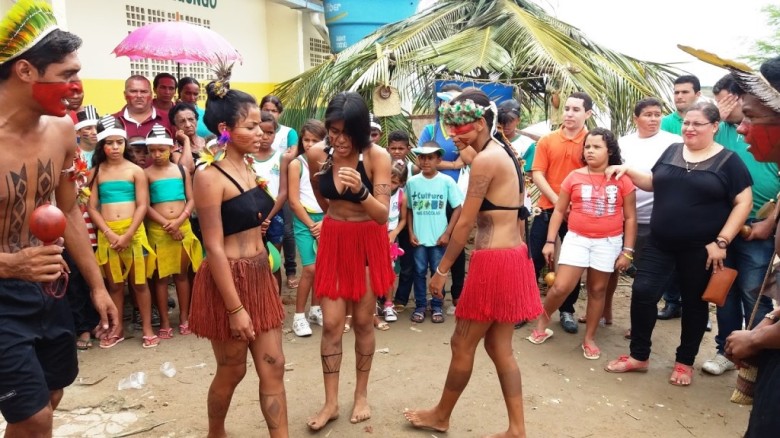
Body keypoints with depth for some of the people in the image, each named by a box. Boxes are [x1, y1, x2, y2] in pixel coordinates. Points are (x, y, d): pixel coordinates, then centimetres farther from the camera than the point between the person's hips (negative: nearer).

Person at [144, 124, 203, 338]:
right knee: (161, 275, 4)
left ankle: (184, 318, 19)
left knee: (182, 273, 9)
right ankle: (164, 322, 12)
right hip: (158, 230, -2)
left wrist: (178, 222, -11)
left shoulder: (181, 170, 5)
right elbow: (145, 206, -4)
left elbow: (191, 200, 2)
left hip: (183, 227, 2)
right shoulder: (146, 174, 0)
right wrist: (166, 224, -14)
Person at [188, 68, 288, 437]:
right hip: (228, 280, -7)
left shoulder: (248, 167, 7)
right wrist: (235, 308, -19)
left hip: (260, 275, 7)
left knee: (272, 367, 9)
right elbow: (214, 248, -19)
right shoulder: (209, 175, -16)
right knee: (232, 371, 12)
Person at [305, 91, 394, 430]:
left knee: (363, 321, 7)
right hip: (333, 240, 2)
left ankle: (361, 394, 26)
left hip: (368, 242, -2)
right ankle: (331, 402, 16)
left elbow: (383, 214, -24)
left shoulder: (377, 156, -19)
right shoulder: (317, 154, -10)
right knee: (331, 323, 2)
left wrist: (360, 190, -41)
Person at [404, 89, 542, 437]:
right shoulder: (505, 153, 13)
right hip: (513, 256, 10)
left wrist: (441, 270, -7)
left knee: (462, 344, 9)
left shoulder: (485, 159, -15)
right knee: (499, 347, 16)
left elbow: (465, 223, -15)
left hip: (493, 261, -10)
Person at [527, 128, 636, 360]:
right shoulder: (574, 177, -1)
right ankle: (542, 323, 18)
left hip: (608, 242, 1)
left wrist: (627, 251, -2)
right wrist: (550, 241, 0)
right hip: (577, 238, 0)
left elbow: (630, 218, 2)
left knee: (597, 289, 10)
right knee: (561, 287, -7)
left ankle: (589, 338, 25)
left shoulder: (622, 180, -2)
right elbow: (559, 211, 4)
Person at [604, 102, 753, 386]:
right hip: (660, 243, 3)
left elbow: (743, 202, -8)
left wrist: (721, 242, -14)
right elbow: (653, 184, 18)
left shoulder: (728, 161, -5)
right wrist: (628, 172, 1)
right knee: (643, 292, -3)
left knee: (694, 303, 10)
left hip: (700, 248, -3)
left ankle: (685, 362, 28)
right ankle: (639, 356, 14)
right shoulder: (672, 152, 7)